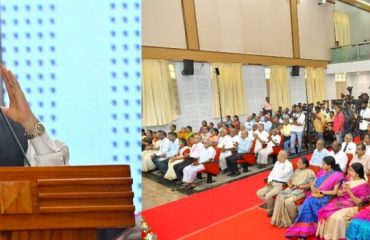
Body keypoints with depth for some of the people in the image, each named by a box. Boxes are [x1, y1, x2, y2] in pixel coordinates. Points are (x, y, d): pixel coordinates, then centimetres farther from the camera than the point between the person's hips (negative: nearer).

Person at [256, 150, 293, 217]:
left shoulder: (289, 165, -12)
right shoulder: (277, 162, 12)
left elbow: (281, 175, -23)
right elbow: (272, 173, 17)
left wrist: (282, 163, -18)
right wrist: (269, 181, -1)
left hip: (281, 185, -8)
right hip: (272, 184, 8)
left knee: (268, 196, -27)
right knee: (259, 193, -7)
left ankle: (271, 209, 2)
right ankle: (272, 205, 8)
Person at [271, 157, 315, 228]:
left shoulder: (310, 172, 3)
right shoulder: (297, 170, 23)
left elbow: (311, 185, -7)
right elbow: (289, 180, 23)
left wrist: (299, 186, -15)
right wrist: (290, 184, 0)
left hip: (301, 191, -6)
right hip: (291, 189, 6)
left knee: (288, 201, -32)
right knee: (279, 197, -24)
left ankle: (293, 220, -8)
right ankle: (280, 220, -18)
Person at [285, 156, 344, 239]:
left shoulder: (337, 175, -2)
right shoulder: (321, 172, 16)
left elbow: (334, 192, -7)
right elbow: (313, 185, 15)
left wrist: (321, 191, -14)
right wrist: (314, 190, -7)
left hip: (325, 198, -5)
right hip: (314, 196, 5)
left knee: (309, 203, -30)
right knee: (307, 203, -26)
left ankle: (304, 231, -23)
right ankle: (302, 231, -25)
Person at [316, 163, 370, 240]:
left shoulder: (363, 185, -9)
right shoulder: (348, 180, 10)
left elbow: (358, 202, -13)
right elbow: (338, 194, 11)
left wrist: (349, 191, -21)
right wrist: (343, 191, -11)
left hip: (351, 207, -6)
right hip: (341, 203, 6)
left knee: (337, 217, -32)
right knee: (324, 212, -18)